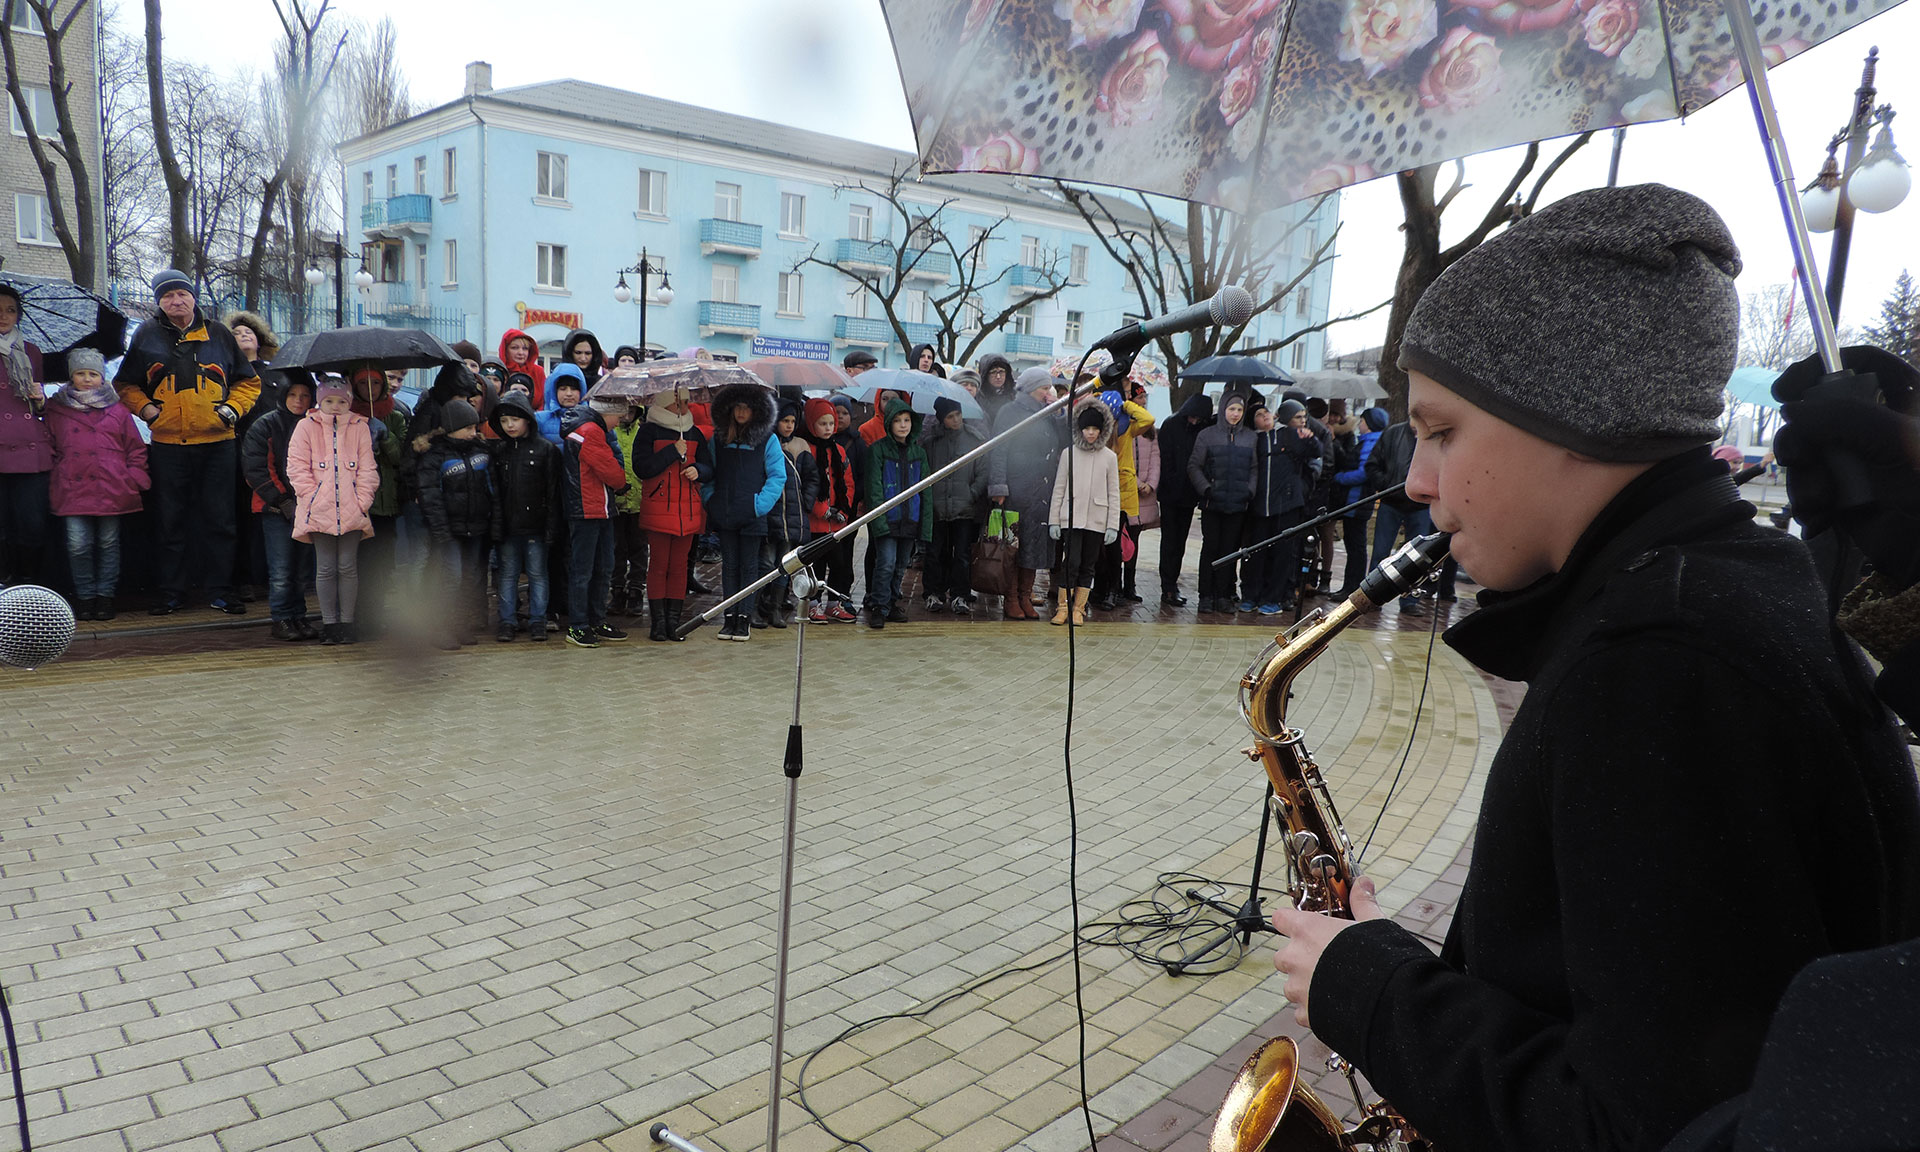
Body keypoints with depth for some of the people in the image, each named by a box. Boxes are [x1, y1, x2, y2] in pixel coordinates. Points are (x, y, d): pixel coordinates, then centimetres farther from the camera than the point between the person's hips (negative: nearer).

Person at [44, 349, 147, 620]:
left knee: (108, 542, 3)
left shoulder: (117, 411, 10)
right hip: (73, 490, 0)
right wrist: (54, 480, 7)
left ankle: (105, 595, 12)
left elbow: (136, 448, 12)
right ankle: (84, 595, 8)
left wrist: (134, 479, 1)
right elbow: (49, 449, 16)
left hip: (111, 489, 0)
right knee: (78, 544, -6)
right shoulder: (56, 411, 12)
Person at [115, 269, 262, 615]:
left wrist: (233, 408, 0)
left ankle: (221, 592, 10)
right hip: (167, 444, 0)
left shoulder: (217, 334, 8)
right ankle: (171, 593, 15)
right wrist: (144, 408, 0)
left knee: (218, 521, 3)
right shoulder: (147, 336, 8)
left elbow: (247, 381, 15)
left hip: (216, 443, 0)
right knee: (172, 522, 6)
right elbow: (125, 384, 17)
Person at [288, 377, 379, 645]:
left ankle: (347, 623, 9)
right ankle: (329, 623, 9)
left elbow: (368, 469, 7)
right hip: (319, 511, 0)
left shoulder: (360, 428, 8)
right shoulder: (306, 427, 6)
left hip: (351, 511, 0)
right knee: (326, 568, 3)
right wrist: (312, 497, -6)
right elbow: (297, 467, 3)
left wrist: (362, 501, -3)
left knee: (348, 567, 2)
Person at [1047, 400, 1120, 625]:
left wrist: (1113, 525, 1)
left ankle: (1078, 609, 13)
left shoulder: (1109, 457, 6)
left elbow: (1113, 494, 6)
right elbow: (1059, 489, 7)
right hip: (1071, 518, -1)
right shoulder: (1069, 453, 5)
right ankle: (1062, 606, 1)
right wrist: (1053, 520, 3)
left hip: (1097, 520, 1)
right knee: (1071, 562, -9)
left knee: (1088, 565, 5)